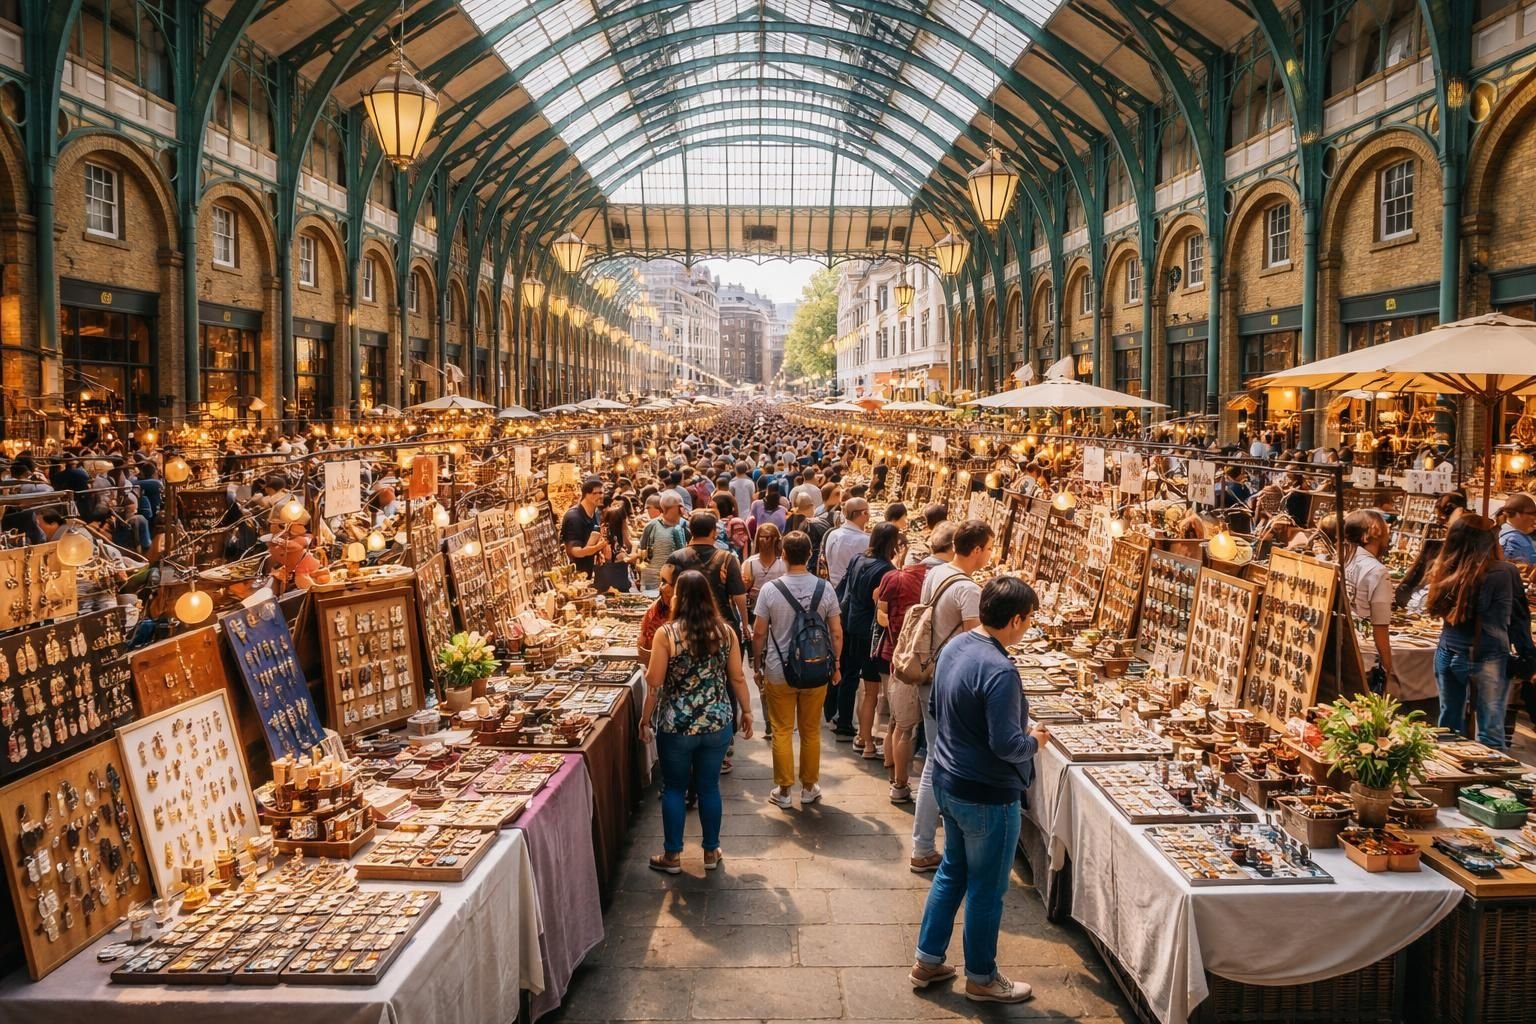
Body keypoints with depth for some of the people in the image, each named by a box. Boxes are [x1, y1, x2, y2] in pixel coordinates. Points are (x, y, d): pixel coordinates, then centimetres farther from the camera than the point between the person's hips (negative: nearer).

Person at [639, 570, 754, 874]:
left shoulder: (667, 634, -13)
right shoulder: (725, 631, -4)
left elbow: (654, 684, -10)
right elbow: (737, 678, 2)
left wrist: (645, 720, 3)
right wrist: (746, 712, 15)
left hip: (676, 726, -3)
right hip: (718, 724, 3)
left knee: (674, 788, 13)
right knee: (709, 786, 16)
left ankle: (672, 856, 22)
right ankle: (711, 852, 27)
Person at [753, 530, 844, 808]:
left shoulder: (770, 590, -11)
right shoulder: (825, 589, -6)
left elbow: (759, 633, -5)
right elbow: (836, 633, -1)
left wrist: (757, 665, 9)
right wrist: (835, 665, 12)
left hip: (779, 672, -2)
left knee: (782, 732, 9)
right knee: (811, 731, 14)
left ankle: (783, 791, 16)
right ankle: (809, 788, 25)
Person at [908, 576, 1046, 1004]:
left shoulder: (955, 646, 0)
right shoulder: (999, 671, -28)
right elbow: (1006, 745, -26)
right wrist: (1034, 741, -7)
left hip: (948, 781, 9)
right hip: (986, 795, -8)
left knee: (952, 871, 23)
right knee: (986, 888, 11)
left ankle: (927, 961, 34)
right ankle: (981, 978, 28)